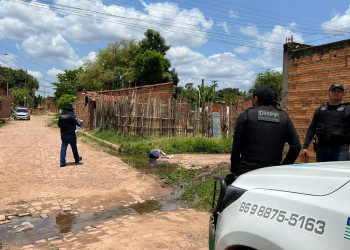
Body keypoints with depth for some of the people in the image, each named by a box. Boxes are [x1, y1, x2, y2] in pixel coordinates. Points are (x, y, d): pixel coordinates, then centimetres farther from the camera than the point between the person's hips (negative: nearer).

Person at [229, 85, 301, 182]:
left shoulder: (246, 116, 0)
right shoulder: (284, 118, 9)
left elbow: (236, 148, -1)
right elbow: (296, 147, 6)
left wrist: (234, 171, 8)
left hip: (247, 171, -3)